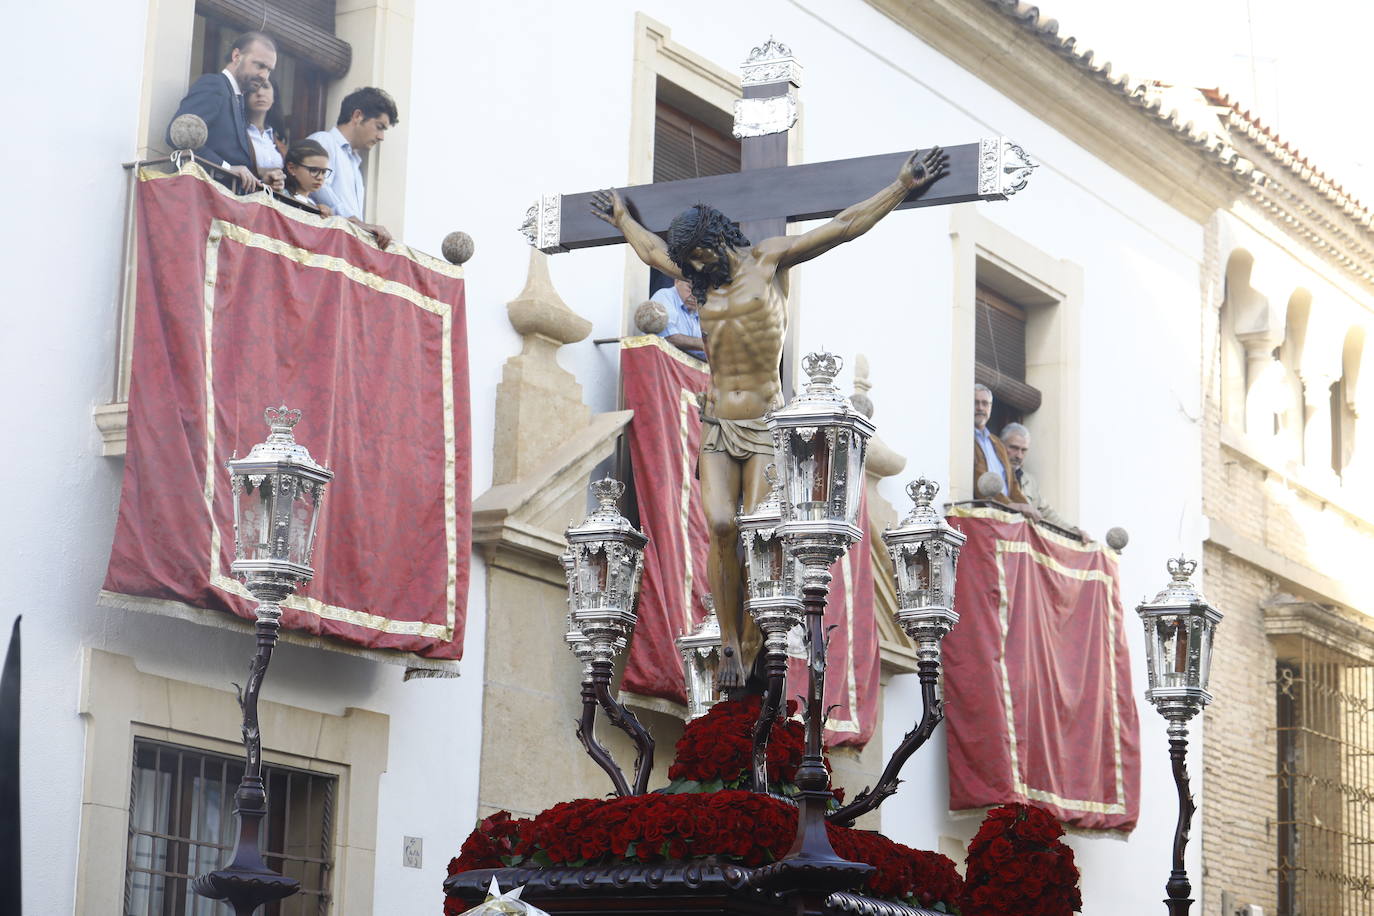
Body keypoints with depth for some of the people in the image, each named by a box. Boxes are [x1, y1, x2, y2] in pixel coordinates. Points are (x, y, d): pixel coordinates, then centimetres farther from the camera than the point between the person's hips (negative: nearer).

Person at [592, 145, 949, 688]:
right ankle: (729, 645, -12)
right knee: (721, 525, -17)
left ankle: (749, 652, -5)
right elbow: (652, 250, 36)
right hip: (717, 424, 3)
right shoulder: (698, 279, 16)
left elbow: (843, 228, 2)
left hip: (766, 423, -3)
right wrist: (622, 219, 51)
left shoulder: (769, 259, 3)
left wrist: (902, 187, -1)